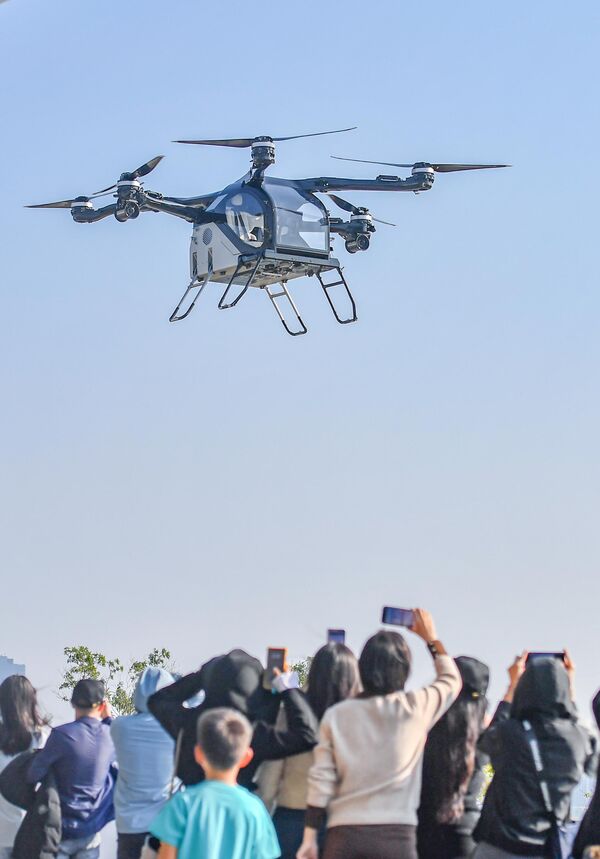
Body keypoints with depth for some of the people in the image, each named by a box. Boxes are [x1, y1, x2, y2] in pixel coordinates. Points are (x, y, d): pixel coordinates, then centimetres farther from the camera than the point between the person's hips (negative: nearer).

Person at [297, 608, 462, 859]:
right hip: (397, 834, -1)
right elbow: (451, 679, 22)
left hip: (345, 832, 2)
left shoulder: (337, 715, 4)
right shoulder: (416, 708, 1)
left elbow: (320, 782, 3)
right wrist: (431, 638, 34)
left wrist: (309, 838, 8)